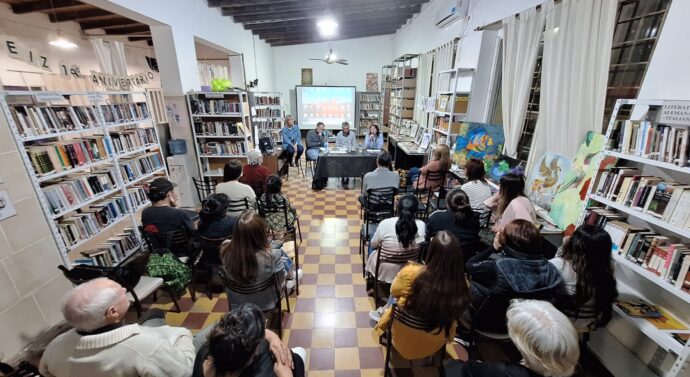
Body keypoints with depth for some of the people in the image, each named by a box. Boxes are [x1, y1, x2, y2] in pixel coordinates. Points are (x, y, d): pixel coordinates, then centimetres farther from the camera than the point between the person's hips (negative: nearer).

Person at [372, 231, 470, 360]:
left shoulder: (410, 273, -34)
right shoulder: (463, 284, -26)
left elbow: (394, 292, -10)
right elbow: (454, 315, -3)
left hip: (405, 338, -1)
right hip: (435, 343, 2)